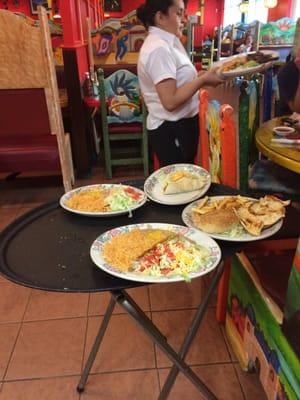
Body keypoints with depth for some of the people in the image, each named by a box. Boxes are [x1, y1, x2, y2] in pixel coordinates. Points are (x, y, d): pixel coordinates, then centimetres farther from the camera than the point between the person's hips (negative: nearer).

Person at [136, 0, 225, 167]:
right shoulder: (158, 49, -21)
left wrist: (201, 76, 1)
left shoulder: (165, 43, 11)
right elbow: (170, 101, -27)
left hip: (179, 126, 10)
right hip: (171, 130, -10)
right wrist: (203, 80, -19)